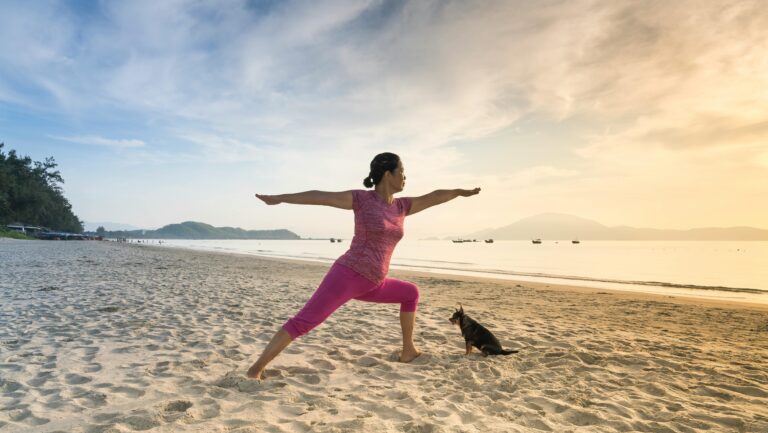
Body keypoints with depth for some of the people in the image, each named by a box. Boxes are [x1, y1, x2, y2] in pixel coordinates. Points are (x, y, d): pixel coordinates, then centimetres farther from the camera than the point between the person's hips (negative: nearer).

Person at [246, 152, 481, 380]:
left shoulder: (401, 206, 13)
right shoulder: (362, 198, -5)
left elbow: (432, 197, 24)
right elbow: (319, 197, -7)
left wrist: (461, 192, 35)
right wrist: (278, 198, -8)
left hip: (372, 285, 8)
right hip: (347, 275, -8)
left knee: (411, 293, 22)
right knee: (301, 323, -16)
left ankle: (408, 351, 30)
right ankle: (255, 370, -9)